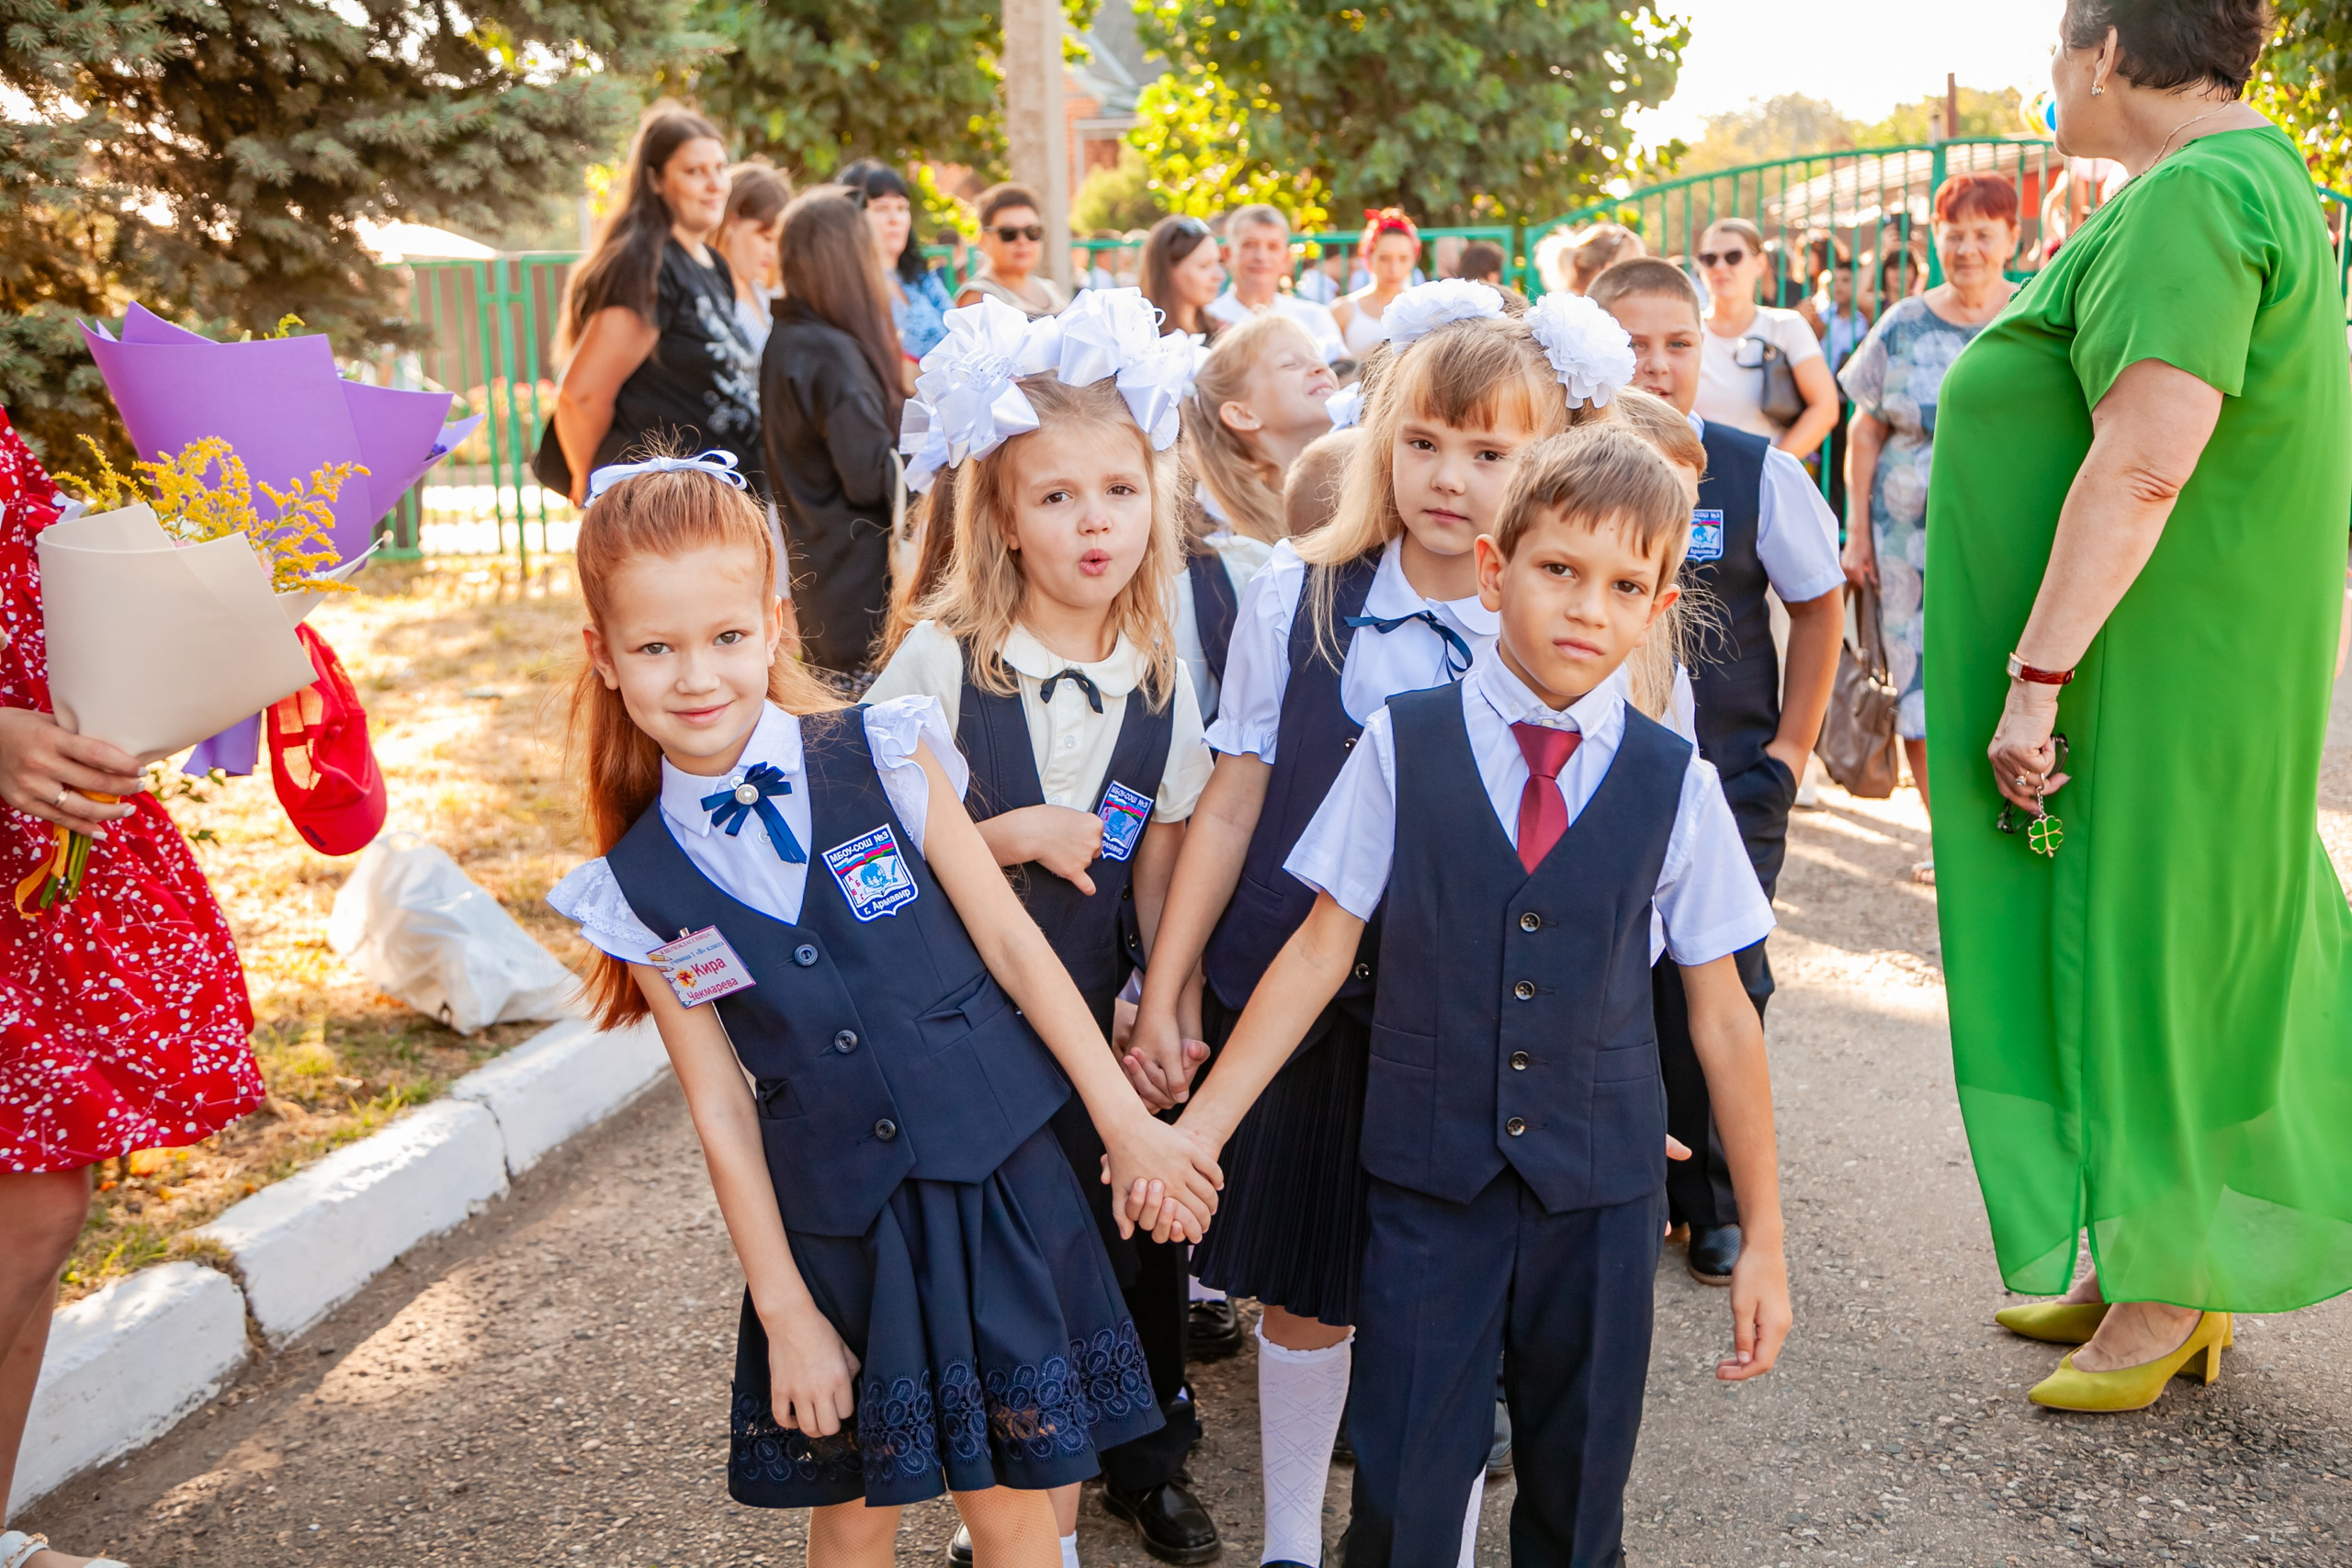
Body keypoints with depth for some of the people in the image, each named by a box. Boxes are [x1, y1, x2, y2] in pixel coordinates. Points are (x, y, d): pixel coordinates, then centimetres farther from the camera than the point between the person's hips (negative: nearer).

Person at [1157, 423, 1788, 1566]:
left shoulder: (1674, 785, -2)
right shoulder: (1402, 748, -4)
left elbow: (1720, 1012, 3)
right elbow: (1323, 948, 0)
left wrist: (1764, 1239, 6)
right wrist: (1198, 1127, -3)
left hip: (1601, 1191, 1)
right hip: (1428, 1181, -1)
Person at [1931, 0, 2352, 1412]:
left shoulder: (2191, 198, -19)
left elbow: (2146, 459, -28)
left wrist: (2037, 673, -25)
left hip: (2161, 666, -10)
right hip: (2210, 660, 10)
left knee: (2148, 940, 1)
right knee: (2193, 939, 15)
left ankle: (2171, 1299, 16)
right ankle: (2143, 1269, 28)